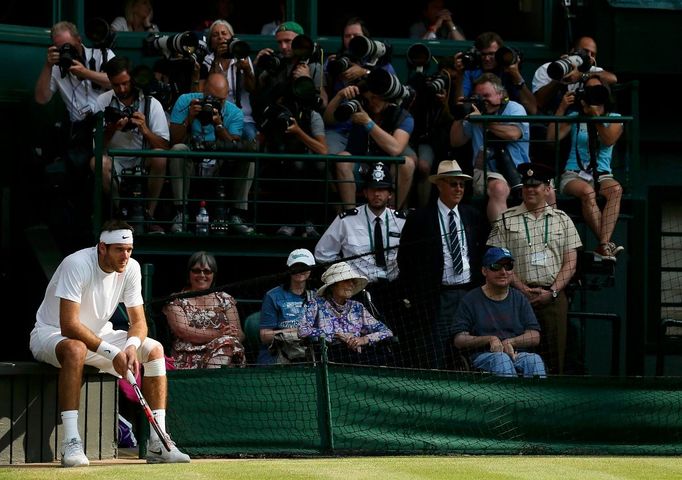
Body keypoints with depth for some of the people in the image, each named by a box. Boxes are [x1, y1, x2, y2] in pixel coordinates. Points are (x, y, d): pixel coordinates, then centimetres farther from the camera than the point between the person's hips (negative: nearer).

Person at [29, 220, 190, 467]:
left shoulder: (131, 268, -7)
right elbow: (69, 326, -33)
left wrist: (132, 346, -28)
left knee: (154, 349, -10)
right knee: (75, 348, -41)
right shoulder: (77, 265, -27)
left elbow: (139, 321, -4)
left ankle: (157, 445, -13)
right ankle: (71, 444, -43)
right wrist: (112, 353, -36)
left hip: (98, 335, 7)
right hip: (51, 334, -7)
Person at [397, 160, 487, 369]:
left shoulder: (473, 216, 12)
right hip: (437, 297, -4)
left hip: (469, 294, 4)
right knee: (434, 357, -8)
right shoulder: (419, 218, -1)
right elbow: (405, 258, 1)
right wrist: (414, 295, -3)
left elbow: (484, 251, 18)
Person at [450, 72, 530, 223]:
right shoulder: (474, 112, 17)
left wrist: (482, 120, -10)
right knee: (499, 189, -36)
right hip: (486, 171, 0)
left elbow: (513, 134, -14)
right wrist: (459, 118, 4)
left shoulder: (514, 109, 6)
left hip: (517, 170, 0)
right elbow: (456, 142, 19)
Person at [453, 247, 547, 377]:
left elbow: (534, 337, 9)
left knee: (534, 359, -31)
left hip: (518, 355, 2)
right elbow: (459, 340, 4)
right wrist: (490, 339, -11)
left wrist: (510, 342, -10)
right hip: (483, 356, -2)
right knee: (501, 358, -36)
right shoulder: (470, 300, 11)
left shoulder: (519, 299, 18)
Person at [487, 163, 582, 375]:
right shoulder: (506, 221, 8)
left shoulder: (562, 220, 12)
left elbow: (570, 263, 8)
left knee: (554, 355, -2)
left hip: (554, 297, 1)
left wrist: (551, 291, -6)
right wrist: (522, 289, -9)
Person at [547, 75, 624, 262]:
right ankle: (606, 244, -37)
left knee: (616, 189, -36)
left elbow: (609, 140, -8)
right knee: (587, 192, -38)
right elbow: (552, 137, -1)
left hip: (602, 174, 1)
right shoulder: (575, 118, 12)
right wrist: (562, 109, -5)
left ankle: (603, 245, -47)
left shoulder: (614, 119, 12)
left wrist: (596, 115, -16)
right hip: (574, 174, -1)